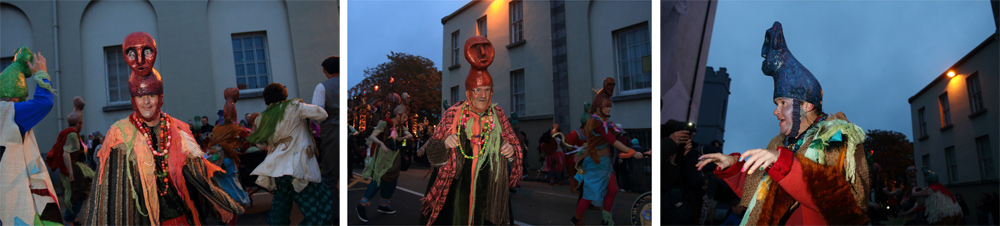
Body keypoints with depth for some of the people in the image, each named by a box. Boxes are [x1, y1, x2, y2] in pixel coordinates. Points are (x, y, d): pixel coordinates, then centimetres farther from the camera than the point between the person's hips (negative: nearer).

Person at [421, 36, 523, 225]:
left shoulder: (498, 115, 5)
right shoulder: (453, 114, -1)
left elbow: (513, 143, 11)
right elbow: (432, 152, 1)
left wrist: (512, 150, -11)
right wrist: (445, 144, -20)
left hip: (491, 191, 2)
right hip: (458, 190, -2)